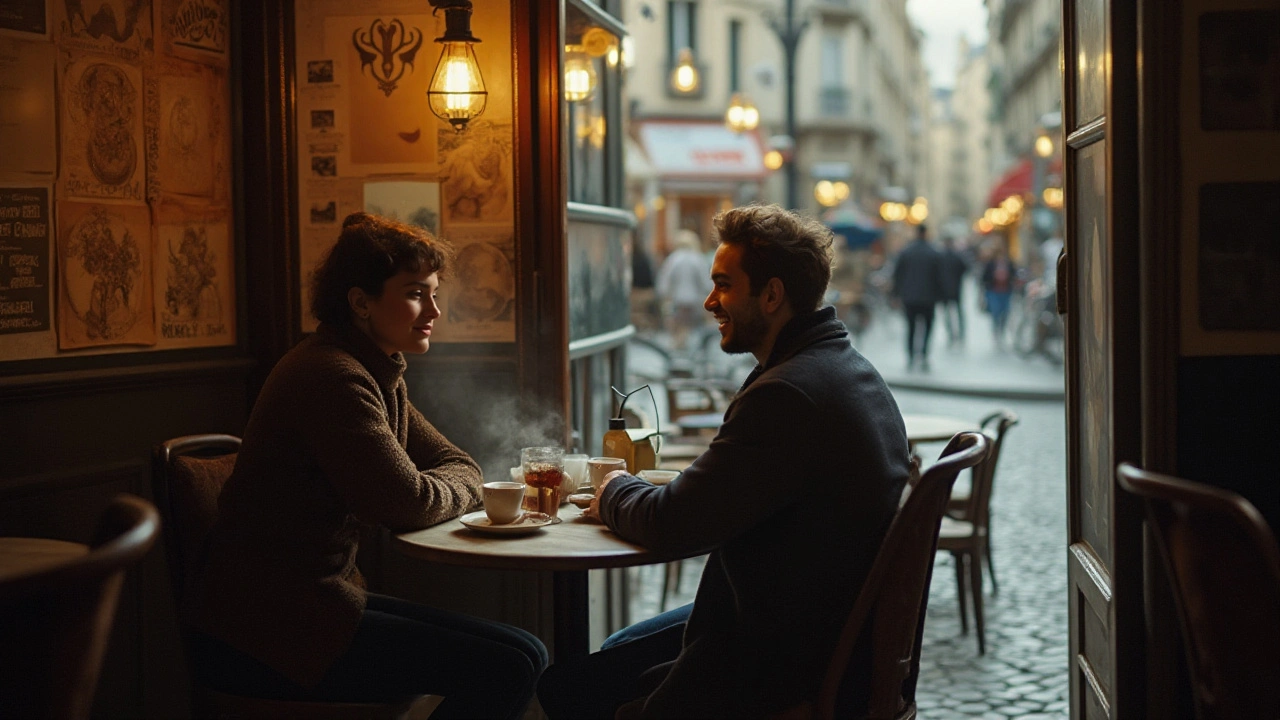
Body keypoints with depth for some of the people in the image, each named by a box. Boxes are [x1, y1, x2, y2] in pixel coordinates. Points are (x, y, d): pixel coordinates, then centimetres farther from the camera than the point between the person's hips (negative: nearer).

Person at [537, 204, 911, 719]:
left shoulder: (787, 394, -25)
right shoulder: (850, 369, 9)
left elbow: (675, 525, -21)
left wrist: (614, 492, 0)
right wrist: (637, 494, 5)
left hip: (795, 666, -10)